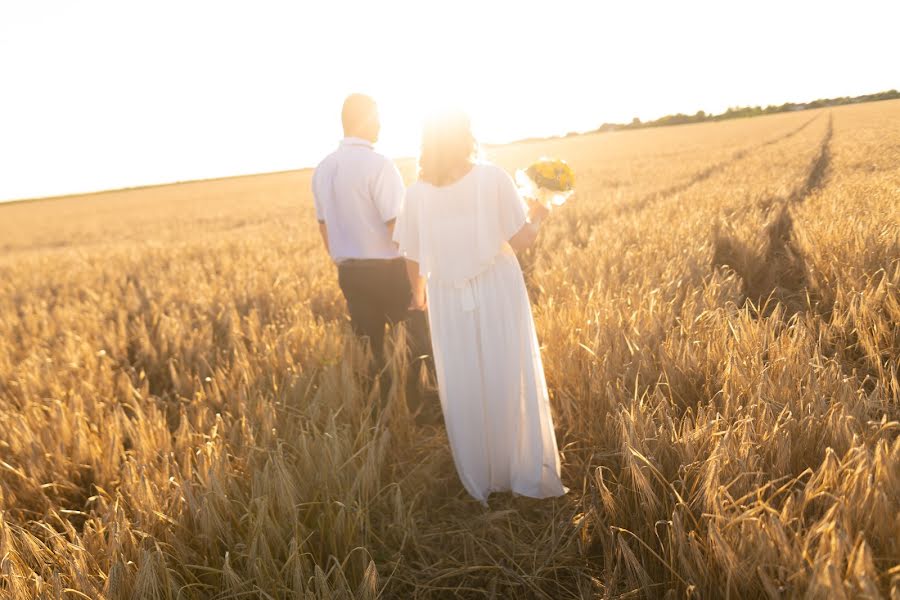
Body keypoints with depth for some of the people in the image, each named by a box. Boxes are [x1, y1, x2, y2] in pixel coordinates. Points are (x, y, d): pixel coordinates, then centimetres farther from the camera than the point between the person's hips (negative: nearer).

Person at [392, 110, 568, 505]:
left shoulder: (417, 193, -1)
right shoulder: (493, 178, -9)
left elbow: (413, 258, 2)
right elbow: (520, 241, -9)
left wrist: (418, 295, 20)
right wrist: (536, 217, 12)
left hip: (448, 300, 2)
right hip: (497, 291, -2)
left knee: (463, 389, 13)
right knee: (510, 383, 10)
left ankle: (480, 480, 26)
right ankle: (527, 475, 20)